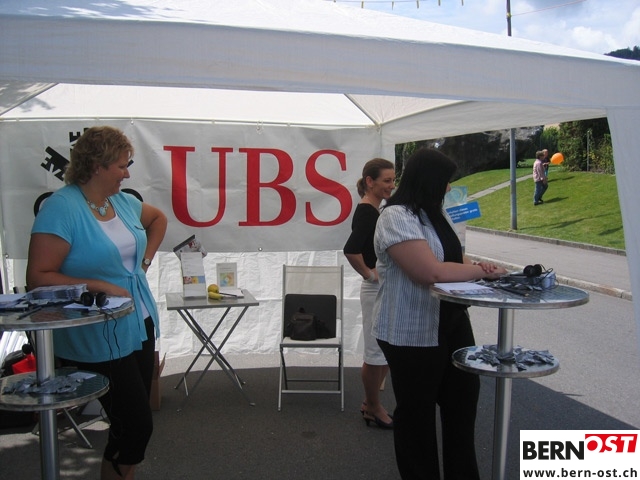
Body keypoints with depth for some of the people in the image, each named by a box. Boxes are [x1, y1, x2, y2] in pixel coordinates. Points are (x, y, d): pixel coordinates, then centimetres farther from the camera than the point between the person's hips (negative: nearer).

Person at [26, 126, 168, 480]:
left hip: (140, 327, 8)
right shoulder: (61, 208, -17)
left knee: (135, 420, 17)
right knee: (137, 425, -3)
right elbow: (38, 277, -20)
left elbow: (158, 218, 26)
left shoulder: (123, 201, 5)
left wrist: (146, 258, 14)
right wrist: (98, 285, -22)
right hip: (100, 341, -7)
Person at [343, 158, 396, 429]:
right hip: (376, 290, -10)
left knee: (386, 350, 17)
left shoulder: (378, 210, 11)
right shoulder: (366, 212, -18)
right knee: (377, 352, 4)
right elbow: (351, 250, -32)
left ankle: (371, 404, 31)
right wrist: (369, 274, -20)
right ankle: (373, 409, 22)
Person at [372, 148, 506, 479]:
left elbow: (452, 257, 19)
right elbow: (432, 272, -28)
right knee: (417, 411, 8)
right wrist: (481, 270, -15)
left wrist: (476, 266, -3)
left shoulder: (435, 213, 10)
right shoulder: (397, 217, -19)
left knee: (463, 397, 18)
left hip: (451, 323, 9)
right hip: (412, 333, -9)